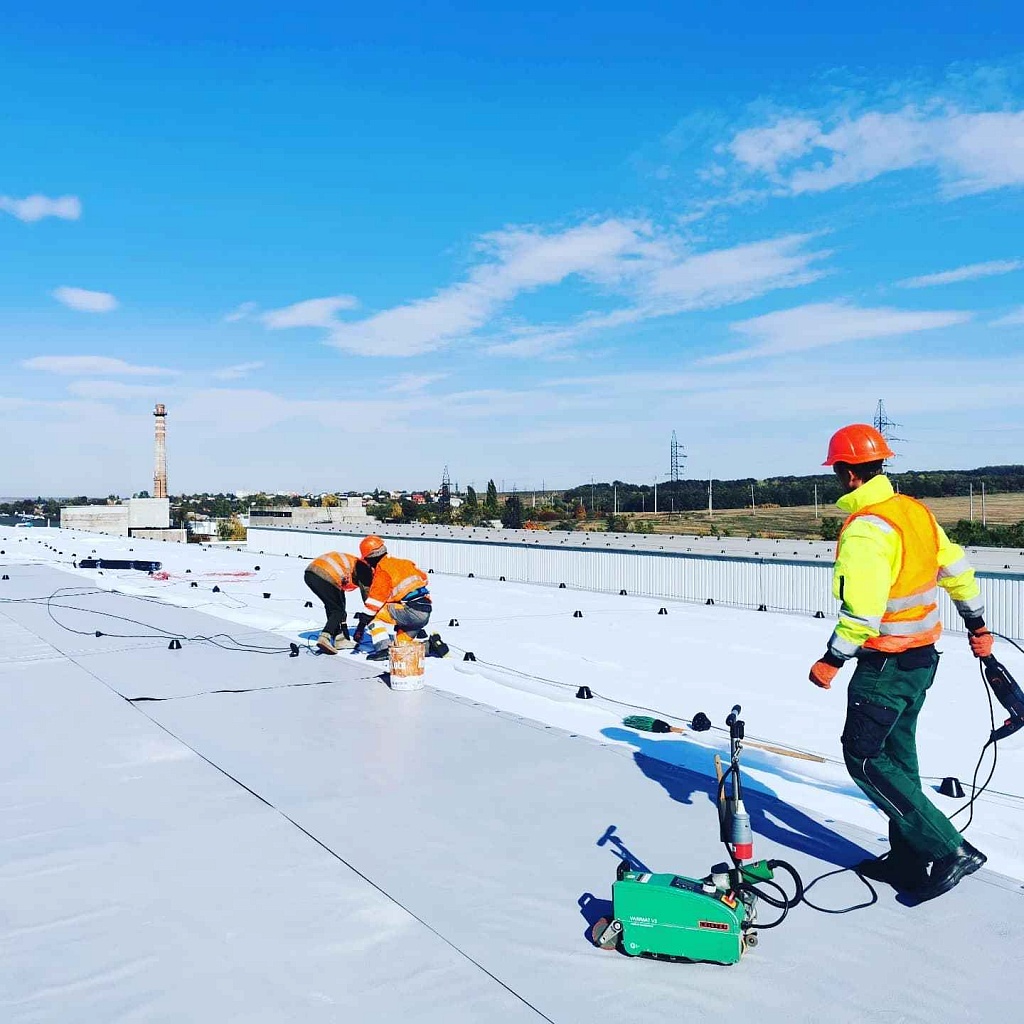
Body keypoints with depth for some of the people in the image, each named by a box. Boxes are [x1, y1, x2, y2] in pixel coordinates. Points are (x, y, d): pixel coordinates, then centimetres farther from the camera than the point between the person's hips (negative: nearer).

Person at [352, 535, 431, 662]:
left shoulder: (382, 570, -5)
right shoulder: (404, 562, 18)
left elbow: (376, 599, -9)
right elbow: (424, 578, 27)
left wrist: (362, 623, -5)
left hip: (410, 612, -8)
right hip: (426, 614, 8)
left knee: (374, 615, 0)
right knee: (400, 642, 22)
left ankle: (383, 648, -9)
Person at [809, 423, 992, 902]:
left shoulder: (864, 529, -23)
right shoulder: (915, 510, 5)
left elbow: (862, 611, -27)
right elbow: (957, 568, 15)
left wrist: (832, 660, -16)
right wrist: (976, 625, 26)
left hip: (886, 662, -9)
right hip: (922, 655, 9)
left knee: (864, 757, -1)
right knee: (898, 754, 17)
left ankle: (948, 849, -1)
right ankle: (908, 857, 26)